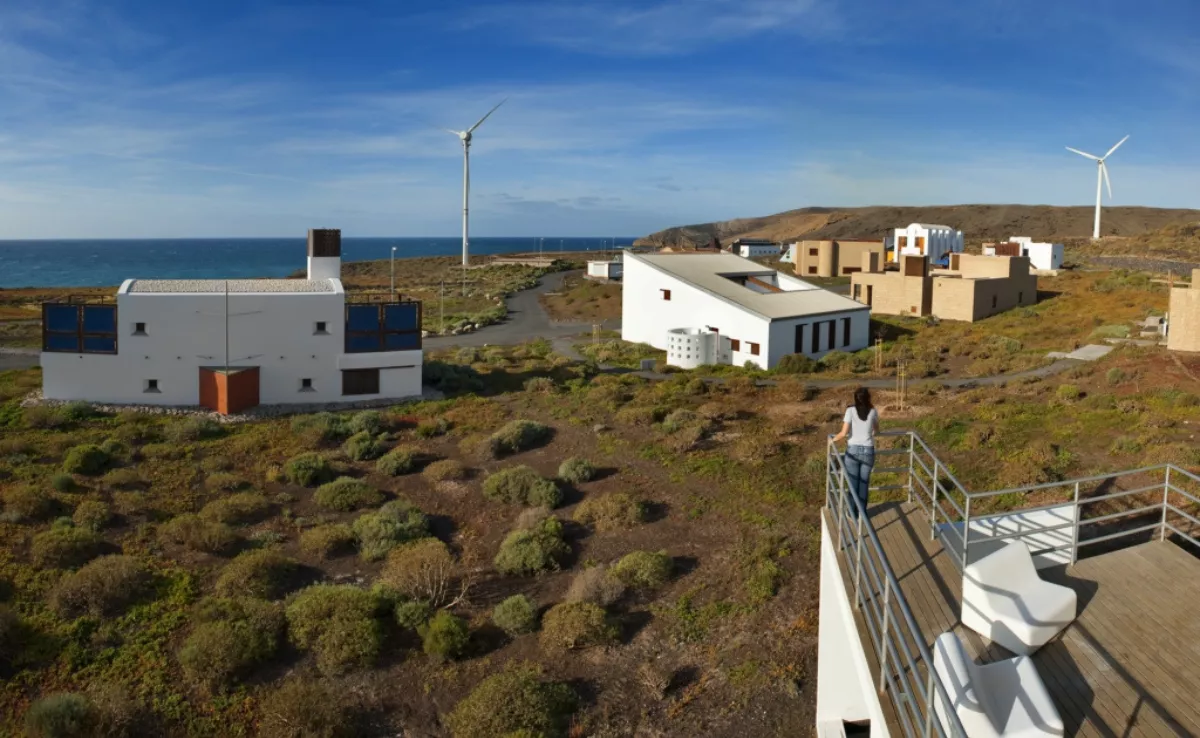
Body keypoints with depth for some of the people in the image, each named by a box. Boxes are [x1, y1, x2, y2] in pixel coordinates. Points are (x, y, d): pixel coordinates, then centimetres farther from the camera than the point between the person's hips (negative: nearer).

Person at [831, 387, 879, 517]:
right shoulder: (873, 411, 0)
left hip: (853, 450, -1)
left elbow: (844, 433, -13)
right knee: (864, 482, 13)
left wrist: (833, 439, 5)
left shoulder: (851, 410, -8)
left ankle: (853, 512, 20)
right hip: (868, 451, 1)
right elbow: (877, 430, 18)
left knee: (853, 482, 11)